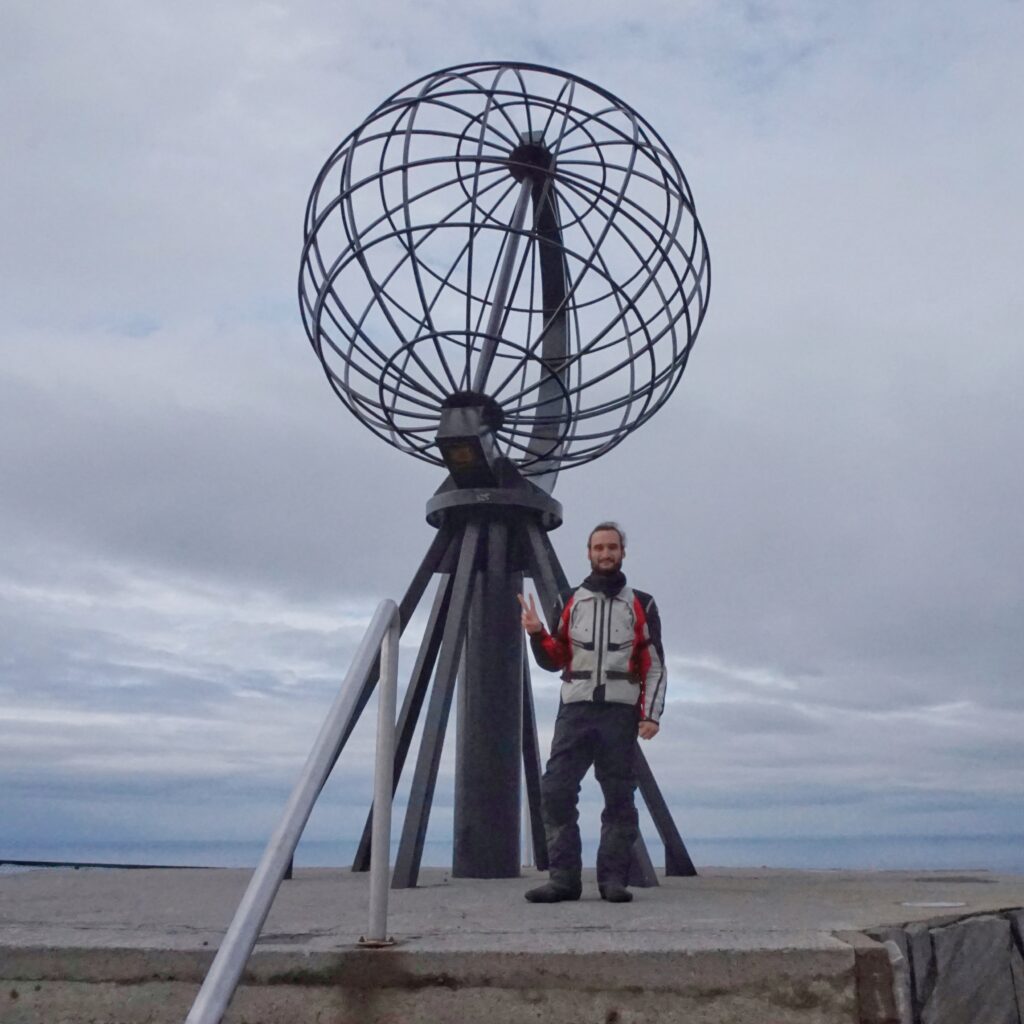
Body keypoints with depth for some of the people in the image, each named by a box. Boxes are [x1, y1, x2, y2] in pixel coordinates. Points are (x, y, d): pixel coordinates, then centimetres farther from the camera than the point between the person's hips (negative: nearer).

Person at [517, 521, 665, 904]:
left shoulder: (641, 605, 9)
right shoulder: (569, 602, 14)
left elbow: (654, 666, 6)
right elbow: (554, 660, 14)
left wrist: (651, 713, -5)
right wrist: (537, 634, -5)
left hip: (620, 712, -1)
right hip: (575, 710, 1)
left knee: (619, 797, -1)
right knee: (556, 790, -7)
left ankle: (613, 879, 7)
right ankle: (563, 877, -2)